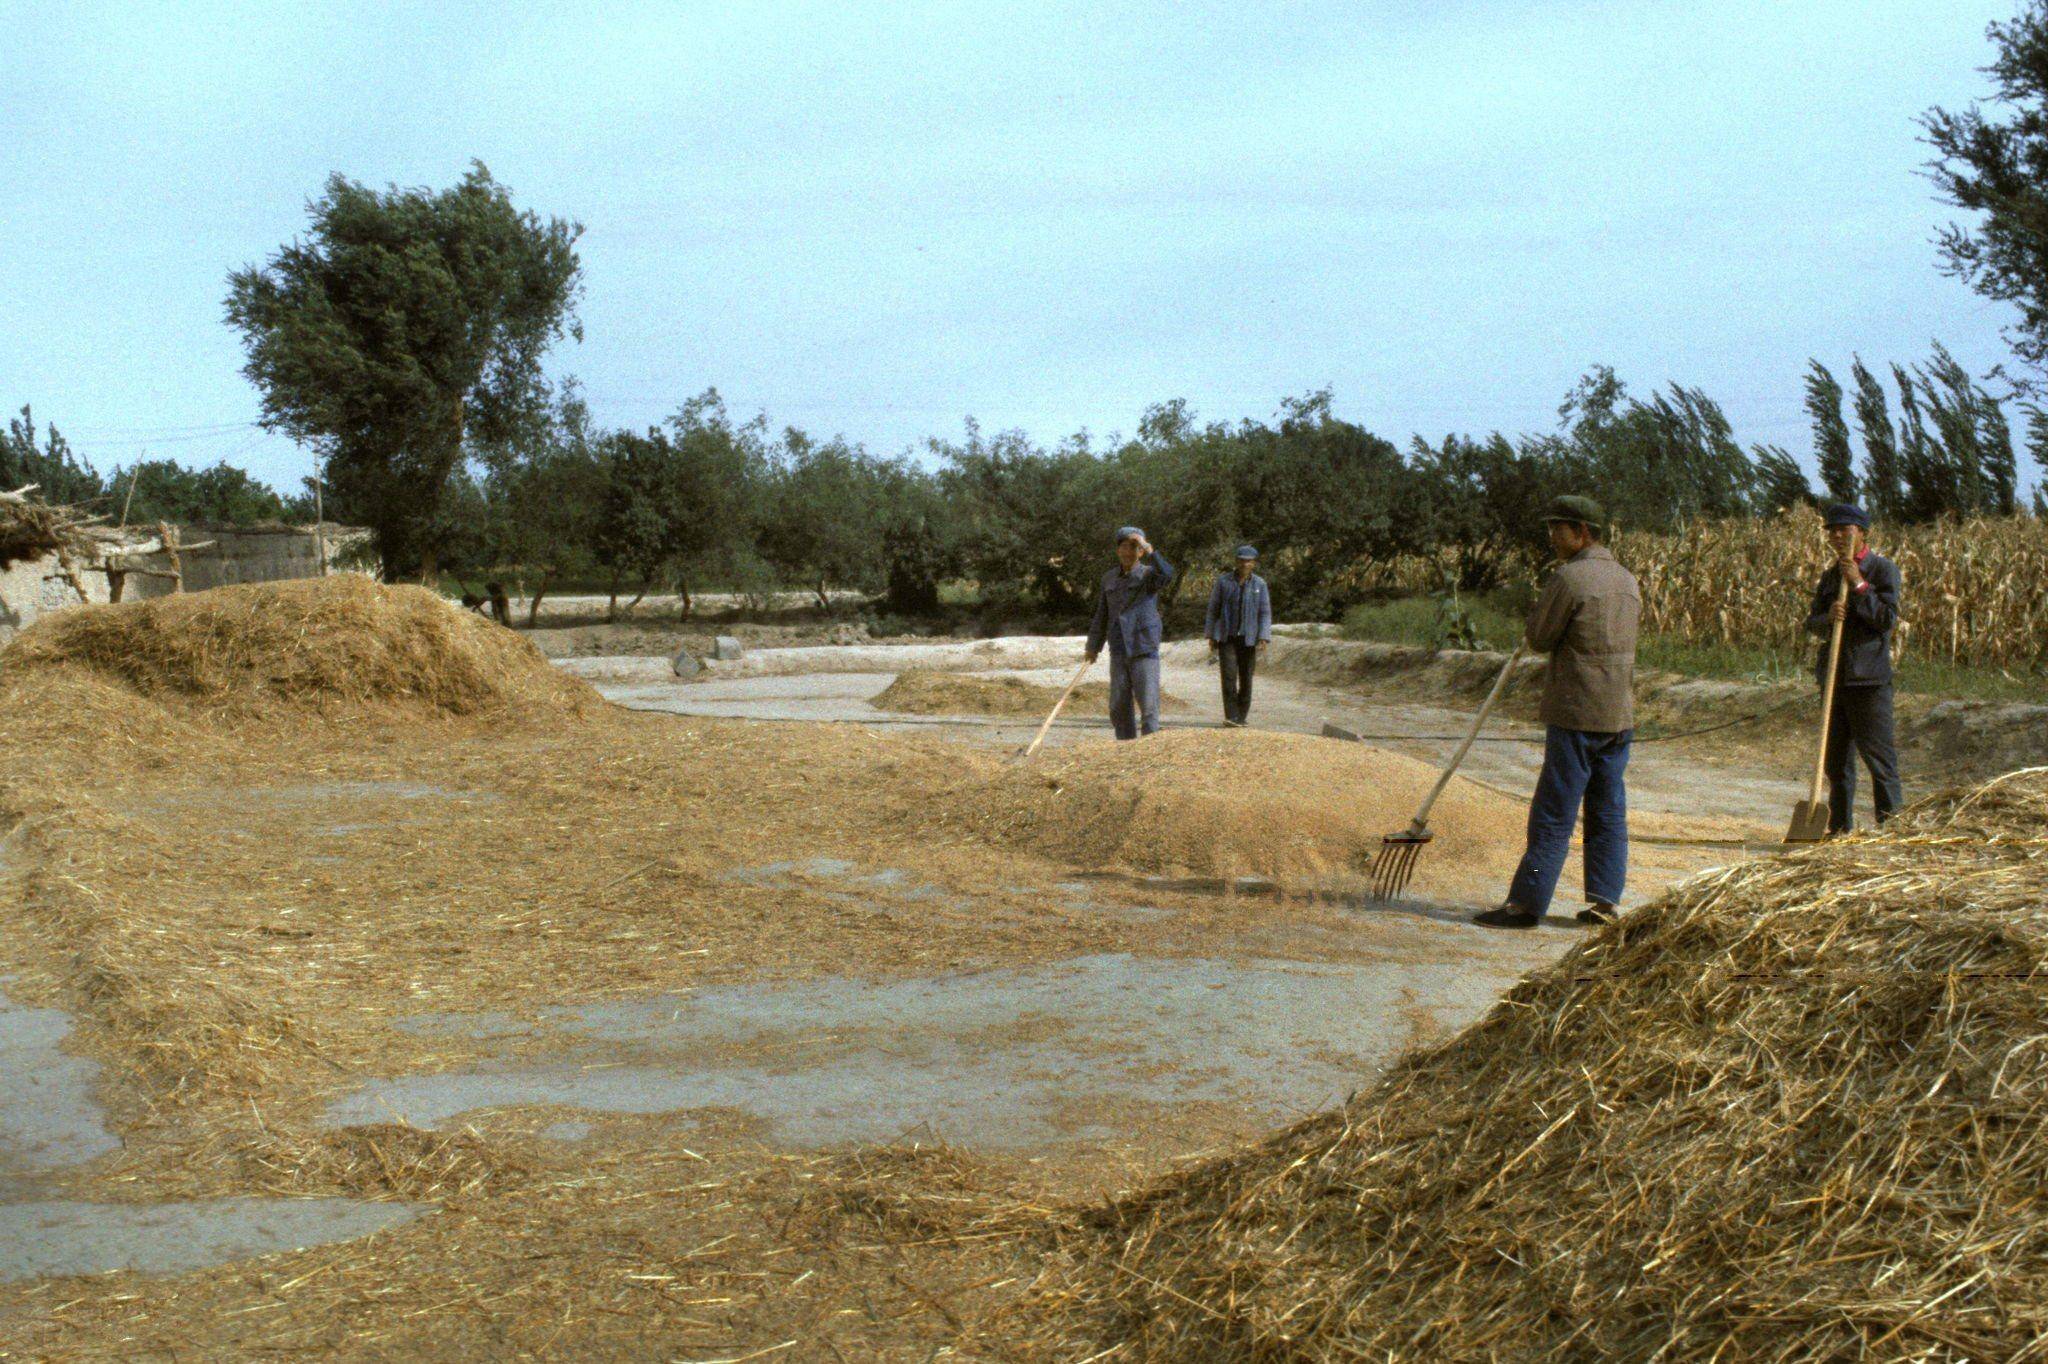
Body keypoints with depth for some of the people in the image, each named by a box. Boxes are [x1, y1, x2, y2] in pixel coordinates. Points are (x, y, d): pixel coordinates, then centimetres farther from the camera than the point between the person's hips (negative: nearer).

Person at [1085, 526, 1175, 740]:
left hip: (1145, 650, -5)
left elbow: (1167, 575, -28)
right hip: (1119, 652, 5)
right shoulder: (1109, 579, 11)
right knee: (1119, 707, 6)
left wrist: (1147, 547, -28)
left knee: (1148, 704, -9)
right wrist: (1093, 646, 12)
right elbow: (1102, 615, 15)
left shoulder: (1149, 574, -3)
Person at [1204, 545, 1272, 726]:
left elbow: (1265, 613, 2)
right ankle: (1231, 717, -18)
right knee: (1229, 675, -15)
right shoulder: (1223, 581, 1)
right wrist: (1211, 636, 4)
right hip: (1226, 638, -1)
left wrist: (1263, 638, -9)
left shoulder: (1259, 584, 2)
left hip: (1248, 639, 1)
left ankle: (1241, 717, 18)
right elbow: (1213, 609, 6)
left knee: (1246, 679, 6)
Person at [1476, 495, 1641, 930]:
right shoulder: (1628, 580, 12)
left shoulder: (1569, 577, -13)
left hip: (1576, 714, -7)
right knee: (1609, 812, 11)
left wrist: (1537, 610, 12)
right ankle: (1604, 901, 11)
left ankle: (1526, 903, -1)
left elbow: (1540, 638, -8)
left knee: (1553, 814, -4)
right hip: (1620, 714, 7)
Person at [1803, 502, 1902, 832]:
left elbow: (1888, 619, -14)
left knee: (1878, 754, -4)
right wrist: (1828, 617, -13)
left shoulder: (1883, 570, -3)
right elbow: (1811, 623, 9)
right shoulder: (1830, 575, 15)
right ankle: (1840, 826, 16)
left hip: (1869, 679, -6)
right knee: (1836, 757, 9)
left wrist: (1859, 585, -18)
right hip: (1834, 677, 6)